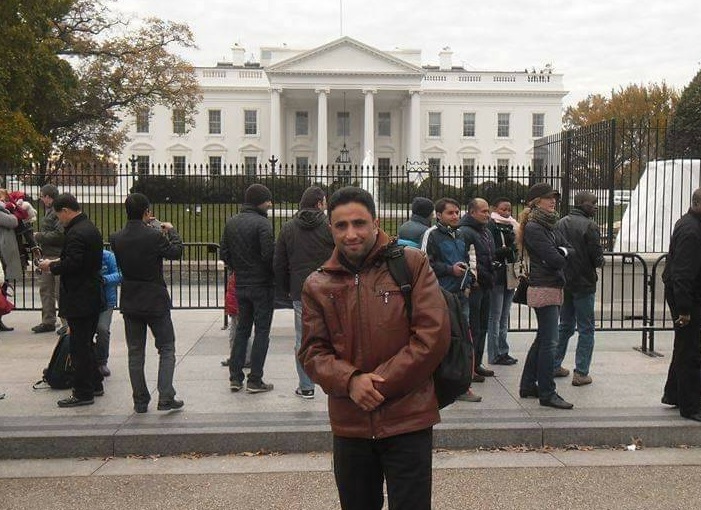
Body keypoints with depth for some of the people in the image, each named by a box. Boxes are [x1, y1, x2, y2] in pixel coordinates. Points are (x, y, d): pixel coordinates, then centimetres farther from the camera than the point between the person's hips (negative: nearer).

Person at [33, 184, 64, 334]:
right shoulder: (49, 212, 18)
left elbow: (60, 235, -24)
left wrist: (39, 236, -13)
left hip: (57, 257, -10)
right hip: (47, 257, 10)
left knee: (60, 292, -5)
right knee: (45, 290, 14)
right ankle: (48, 321, 22)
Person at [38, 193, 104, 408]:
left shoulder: (76, 233, -19)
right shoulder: (90, 228, 12)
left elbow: (72, 265, -25)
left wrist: (51, 266, -8)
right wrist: (57, 262, 14)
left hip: (79, 300, -10)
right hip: (93, 298, 10)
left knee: (79, 347, -2)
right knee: (86, 343, 19)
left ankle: (83, 393, 6)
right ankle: (94, 384, 28)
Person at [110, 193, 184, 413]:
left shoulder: (116, 238, -5)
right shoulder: (155, 236, -18)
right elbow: (176, 253, -4)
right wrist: (171, 230, 12)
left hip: (130, 303, 4)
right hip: (156, 302, -4)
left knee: (135, 352, 12)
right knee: (166, 349, 9)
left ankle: (140, 401, 17)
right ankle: (166, 398, 2)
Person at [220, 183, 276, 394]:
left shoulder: (231, 222, 7)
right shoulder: (262, 223, -15)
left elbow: (224, 252, 9)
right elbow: (269, 254, -21)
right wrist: (274, 274, -4)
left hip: (240, 285, 6)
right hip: (262, 284, -6)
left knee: (242, 329, 16)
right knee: (262, 331, 2)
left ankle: (235, 377, 16)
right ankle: (255, 380, 5)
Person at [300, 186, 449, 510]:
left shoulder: (411, 264, -5)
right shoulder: (317, 285, 4)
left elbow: (434, 335, -11)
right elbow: (312, 353, 4)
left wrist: (380, 383, -13)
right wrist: (350, 381, -16)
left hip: (408, 420, -3)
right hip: (349, 425, 4)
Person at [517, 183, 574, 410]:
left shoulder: (548, 225, 17)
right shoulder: (533, 227, -13)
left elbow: (567, 249, 12)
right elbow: (555, 259, -18)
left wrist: (562, 252, -8)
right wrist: (561, 256, 1)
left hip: (554, 288, 10)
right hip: (544, 289, -10)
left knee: (542, 339, 15)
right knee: (549, 342, -6)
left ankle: (528, 385, 25)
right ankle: (547, 393, 1)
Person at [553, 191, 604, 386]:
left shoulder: (560, 224, 5)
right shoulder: (589, 226, -15)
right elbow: (598, 258, -15)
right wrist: (599, 261, 6)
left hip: (563, 282, 7)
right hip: (583, 284, -6)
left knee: (565, 325, 19)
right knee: (586, 329, 3)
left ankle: (555, 365, 22)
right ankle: (581, 373, 3)